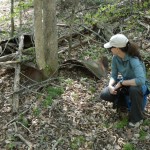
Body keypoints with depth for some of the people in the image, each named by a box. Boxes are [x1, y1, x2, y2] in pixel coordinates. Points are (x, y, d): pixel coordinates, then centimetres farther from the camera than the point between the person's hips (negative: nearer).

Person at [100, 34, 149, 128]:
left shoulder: (133, 60, -33)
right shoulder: (115, 58, -14)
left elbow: (141, 80, -44)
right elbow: (114, 75, -6)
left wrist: (121, 83, -34)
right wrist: (110, 86, -27)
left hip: (138, 85, -5)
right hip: (125, 83, 6)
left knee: (134, 89, -41)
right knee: (104, 95, -13)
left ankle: (137, 118, -14)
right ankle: (125, 103, 15)